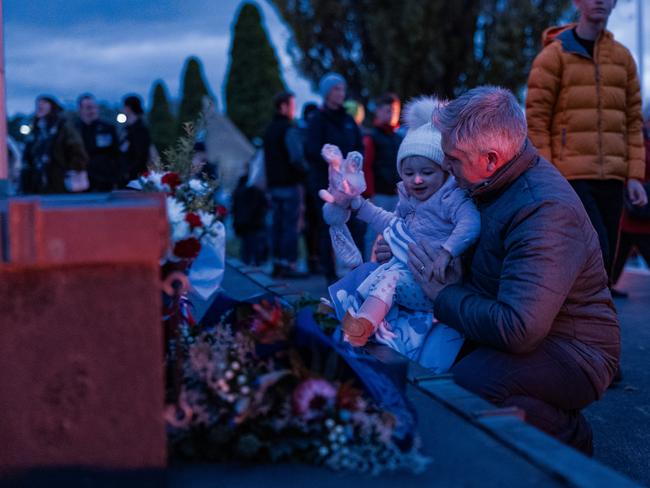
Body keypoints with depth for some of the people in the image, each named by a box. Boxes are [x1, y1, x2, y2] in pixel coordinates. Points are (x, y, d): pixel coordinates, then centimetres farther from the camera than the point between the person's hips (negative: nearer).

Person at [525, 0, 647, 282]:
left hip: (611, 179, 5)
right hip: (570, 177, -5)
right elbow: (535, 120, -4)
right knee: (596, 249, -17)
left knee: (604, 260, 5)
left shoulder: (623, 57, 14)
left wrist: (635, 176, 5)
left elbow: (633, 121, 14)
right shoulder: (554, 55, 0)